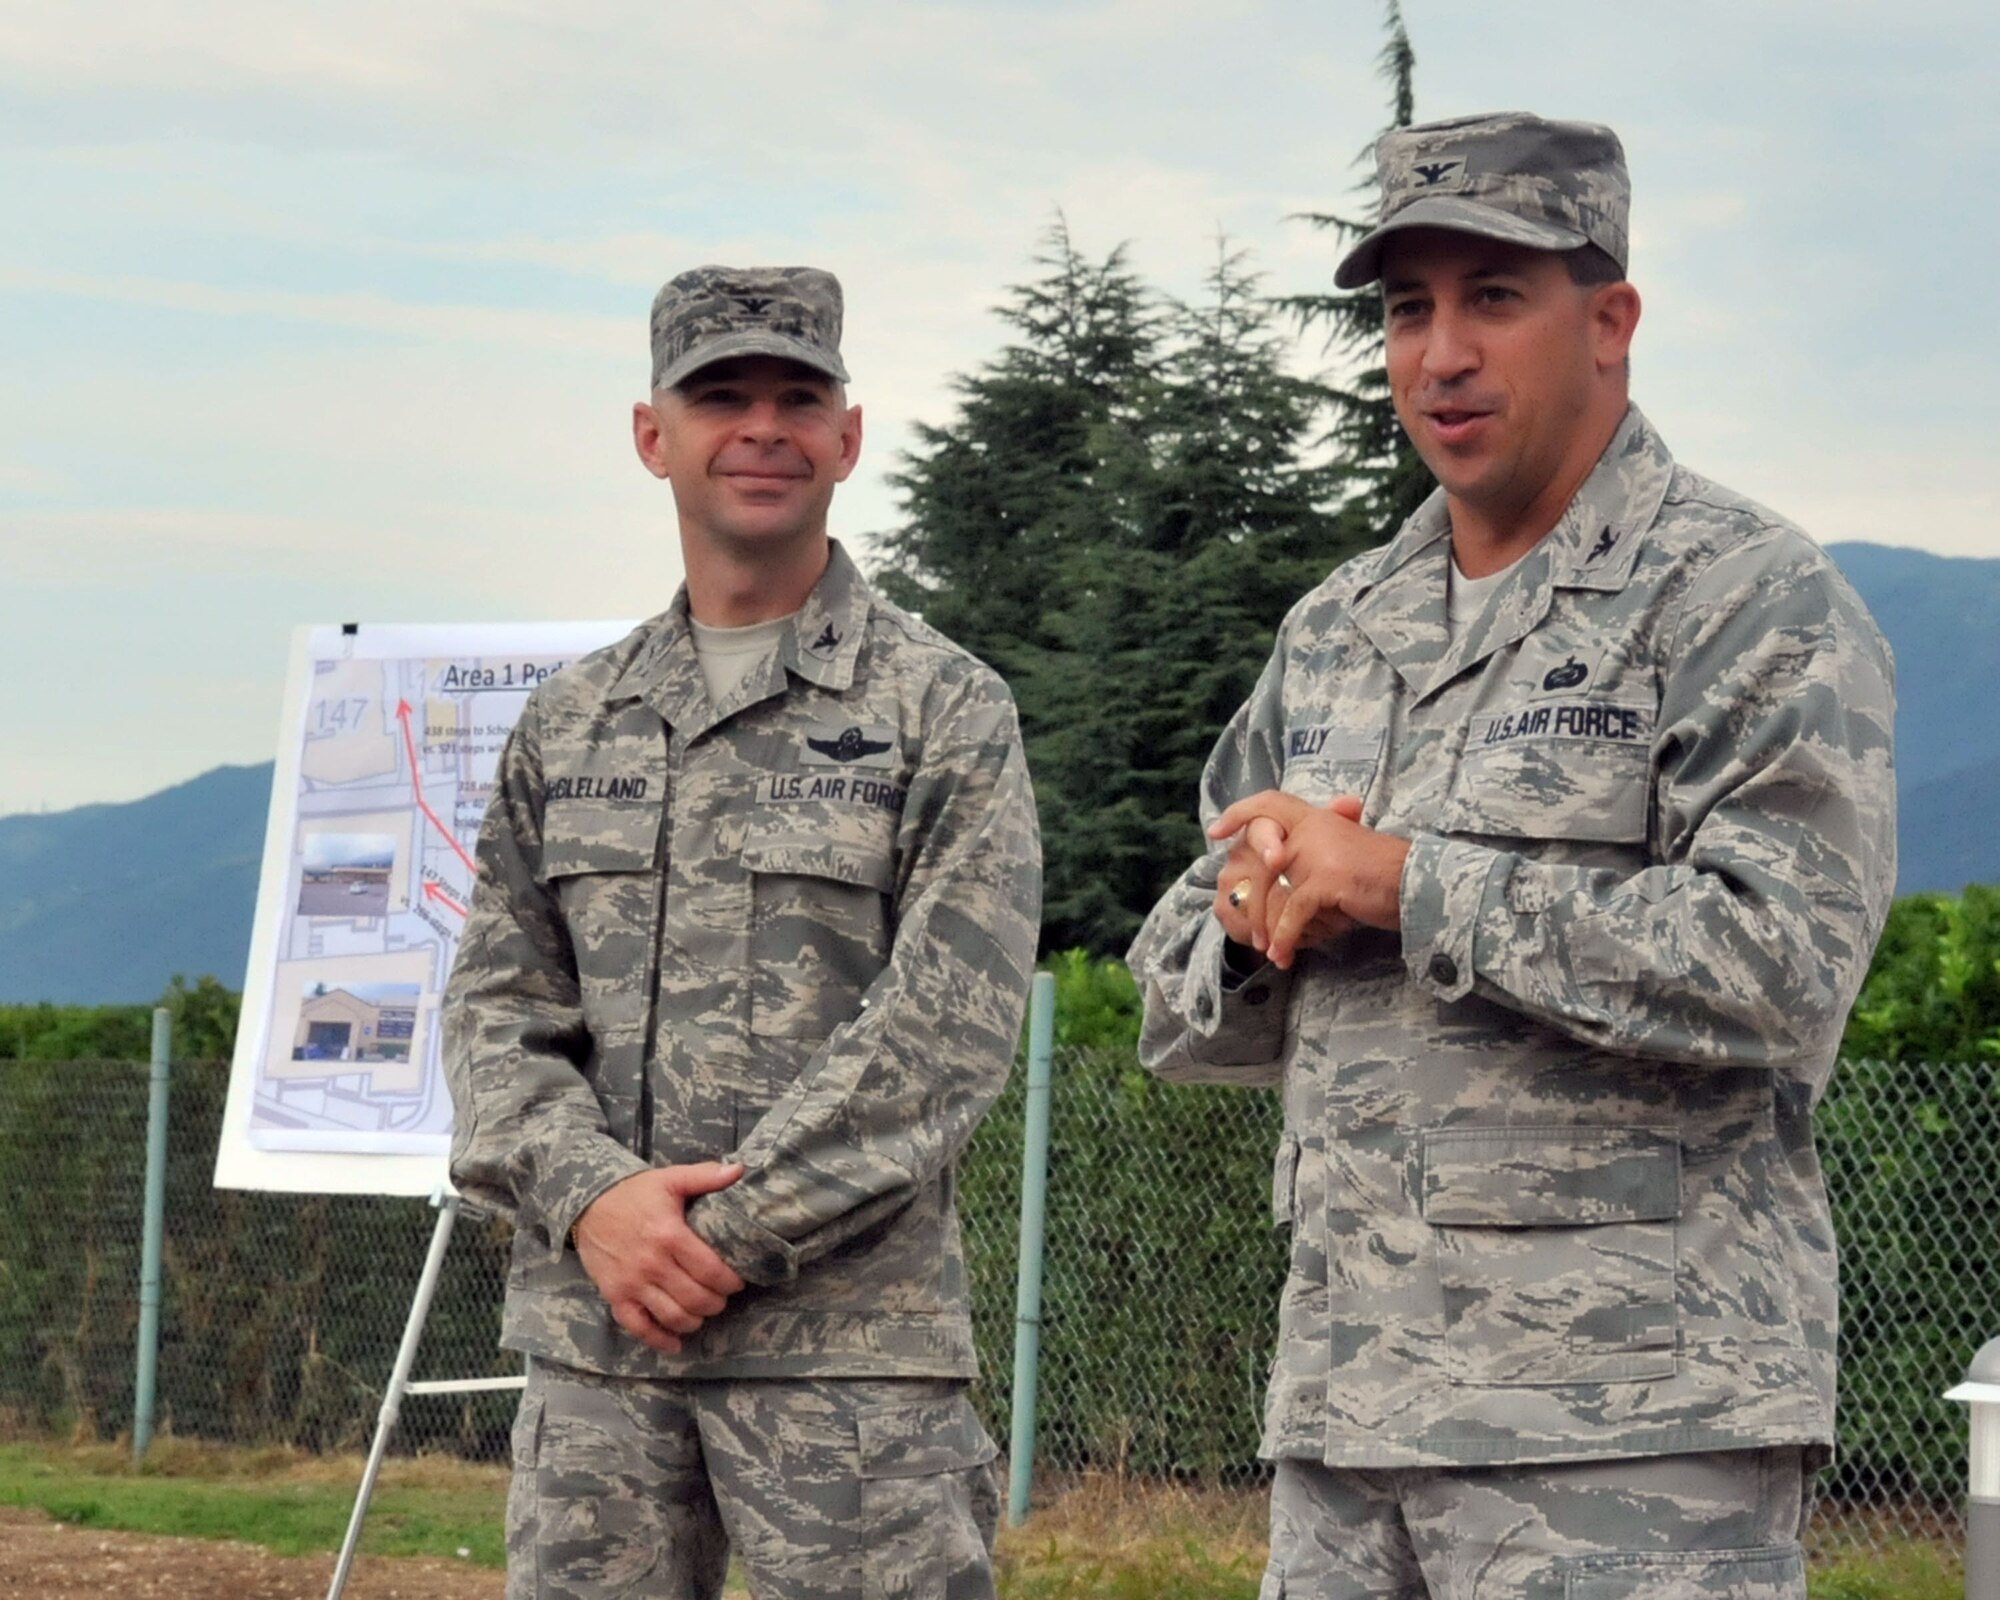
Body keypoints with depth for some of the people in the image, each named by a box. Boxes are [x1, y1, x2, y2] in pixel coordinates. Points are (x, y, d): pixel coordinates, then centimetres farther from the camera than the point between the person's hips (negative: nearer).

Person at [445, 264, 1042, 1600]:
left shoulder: (945, 711, 1)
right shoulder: (572, 724, 15)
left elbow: (948, 1029, -8)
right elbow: (497, 1007, 11)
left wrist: (731, 1234, -13)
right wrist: (593, 1196, -8)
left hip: (846, 1335, -4)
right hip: (590, 1339, 4)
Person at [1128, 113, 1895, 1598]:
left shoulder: (1750, 602, -4)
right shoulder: (1336, 634, 17)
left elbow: (1782, 970, -18)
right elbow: (1185, 1013, 22)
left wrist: (1402, 881, -13)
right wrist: (1258, 915, -2)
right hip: (1345, 1409, 7)